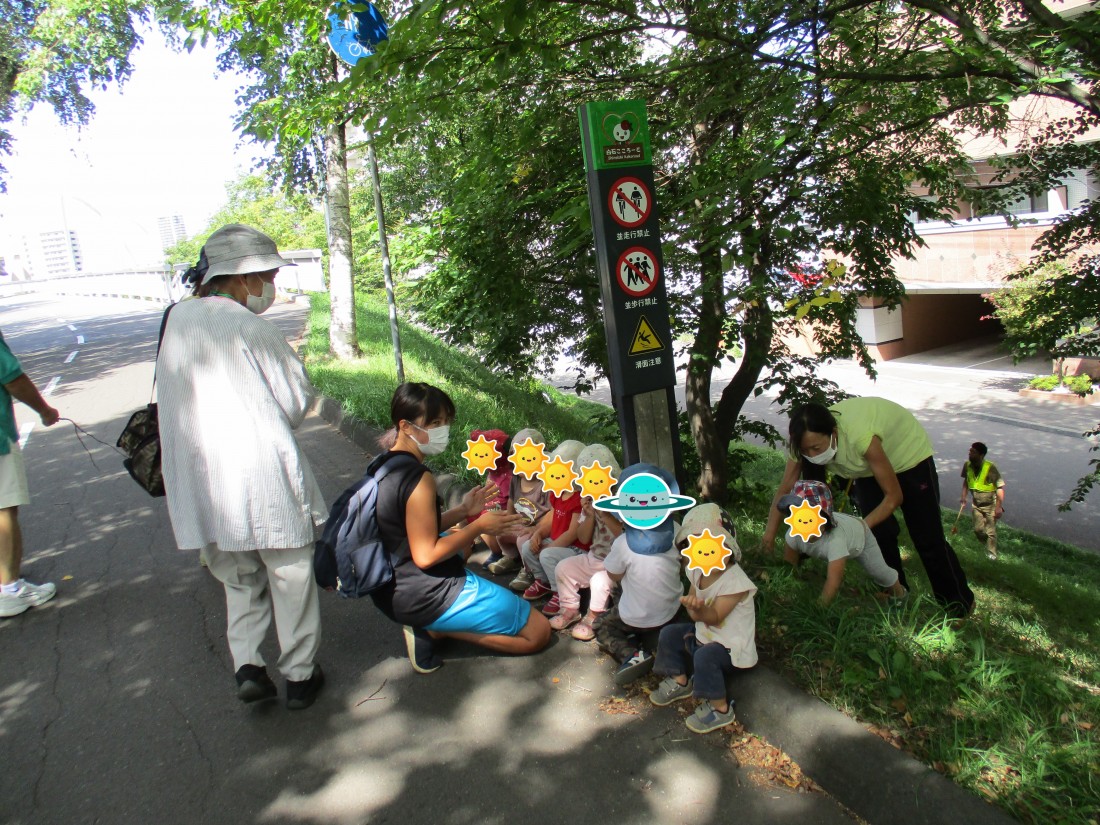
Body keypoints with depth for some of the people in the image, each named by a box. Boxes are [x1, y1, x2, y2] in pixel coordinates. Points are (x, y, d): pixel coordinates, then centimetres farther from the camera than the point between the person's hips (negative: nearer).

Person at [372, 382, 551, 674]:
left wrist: (463, 511, 4)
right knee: (538, 633, -2)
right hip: (426, 597, -9)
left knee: (460, 540, 40)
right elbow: (425, 555, -24)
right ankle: (435, 630, -5)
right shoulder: (418, 478, -25)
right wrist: (479, 526, -14)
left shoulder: (381, 466, 4)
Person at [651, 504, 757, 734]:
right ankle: (680, 681, 28)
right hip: (704, 634, 9)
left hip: (731, 646, -8)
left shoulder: (736, 581, -28)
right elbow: (694, 606, 0)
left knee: (704, 657, -32)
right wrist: (692, 606, -25)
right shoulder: (697, 571, -5)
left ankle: (720, 709, -8)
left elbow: (715, 617, -29)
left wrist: (701, 610, -50)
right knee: (669, 634, 6)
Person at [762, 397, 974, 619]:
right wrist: (770, 533, -27)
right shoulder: (807, 440, -30)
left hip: (909, 453, -4)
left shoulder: (860, 437, -45)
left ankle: (959, 604, 22)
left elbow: (894, 496, -33)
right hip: (867, 468, 4)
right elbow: (785, 489, -22)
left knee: (928, 540, 2)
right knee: (880, 536, -6)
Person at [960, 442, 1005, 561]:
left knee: (991, 531, 3)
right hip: (977, 504, 5)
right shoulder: (967, 465, -10)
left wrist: (999, 507, -22)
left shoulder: (990, 467, -25)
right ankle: (988, 544, 38)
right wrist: (963, 496, 4)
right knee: (978, 529, 10)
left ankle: (991, 553, 22)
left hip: (991, 505, -4)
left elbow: (1000, 487, -21)